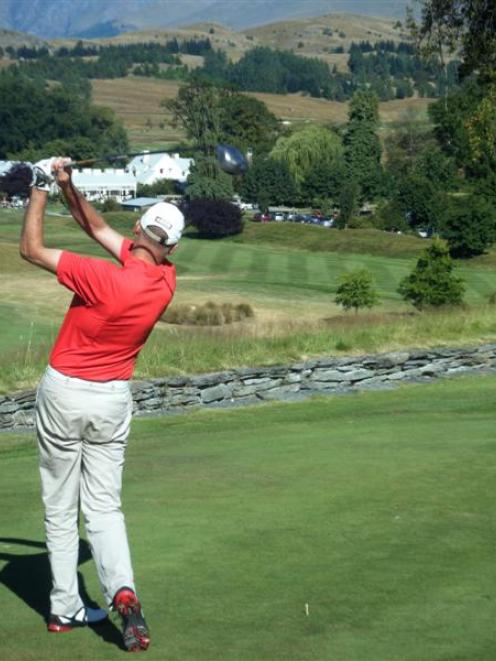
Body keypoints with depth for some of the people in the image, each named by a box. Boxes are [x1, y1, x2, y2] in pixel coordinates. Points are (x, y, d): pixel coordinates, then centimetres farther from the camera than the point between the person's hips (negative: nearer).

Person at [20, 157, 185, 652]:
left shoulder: (105, 279, -24)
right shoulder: (166, 281, -5)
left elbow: (31, 249, -13)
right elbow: (98, 229, 7)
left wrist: (40, 190, -3)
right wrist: (68, 188, -1)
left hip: (63, 393, -4)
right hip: (113, 401, 4)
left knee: (60, 509, 8)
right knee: (104, 508, 9)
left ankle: (65, 608, 12)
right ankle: (122, 591, -13)